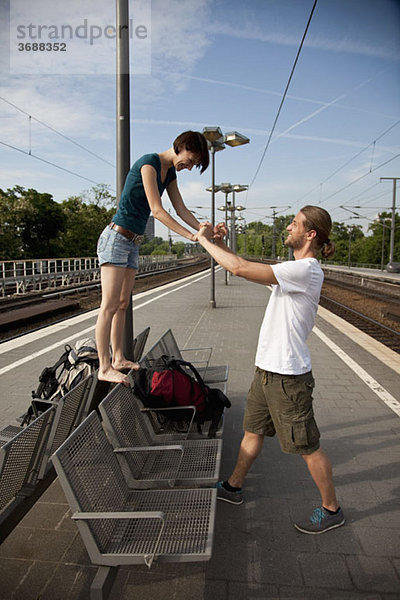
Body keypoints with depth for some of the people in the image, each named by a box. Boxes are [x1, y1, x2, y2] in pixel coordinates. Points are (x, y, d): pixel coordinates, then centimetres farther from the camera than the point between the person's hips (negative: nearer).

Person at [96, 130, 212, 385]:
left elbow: (182, 210, 11)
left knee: (122, 304, 9)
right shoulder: (149, 163, -14)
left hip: (133, 243, 9)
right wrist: (191, 236, -24)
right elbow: (157, 210, -22)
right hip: (116, 237, -9)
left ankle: (118, 359, 16)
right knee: (109, 305, -10)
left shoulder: (170, 172, 14)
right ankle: (104, 368, -6)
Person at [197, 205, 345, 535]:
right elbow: (248, 269, 16)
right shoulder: (296, 270, 10)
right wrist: (221, 247, 2)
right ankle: (233, 487, 40)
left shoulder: (305, 270, -22)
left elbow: (240, 268, -29)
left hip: (288, 375, -9)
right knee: (254, 430, 22)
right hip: (268, 369, 9)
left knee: (307, 446, 8)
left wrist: (204, 240, -17)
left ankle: (332, 510, 30)